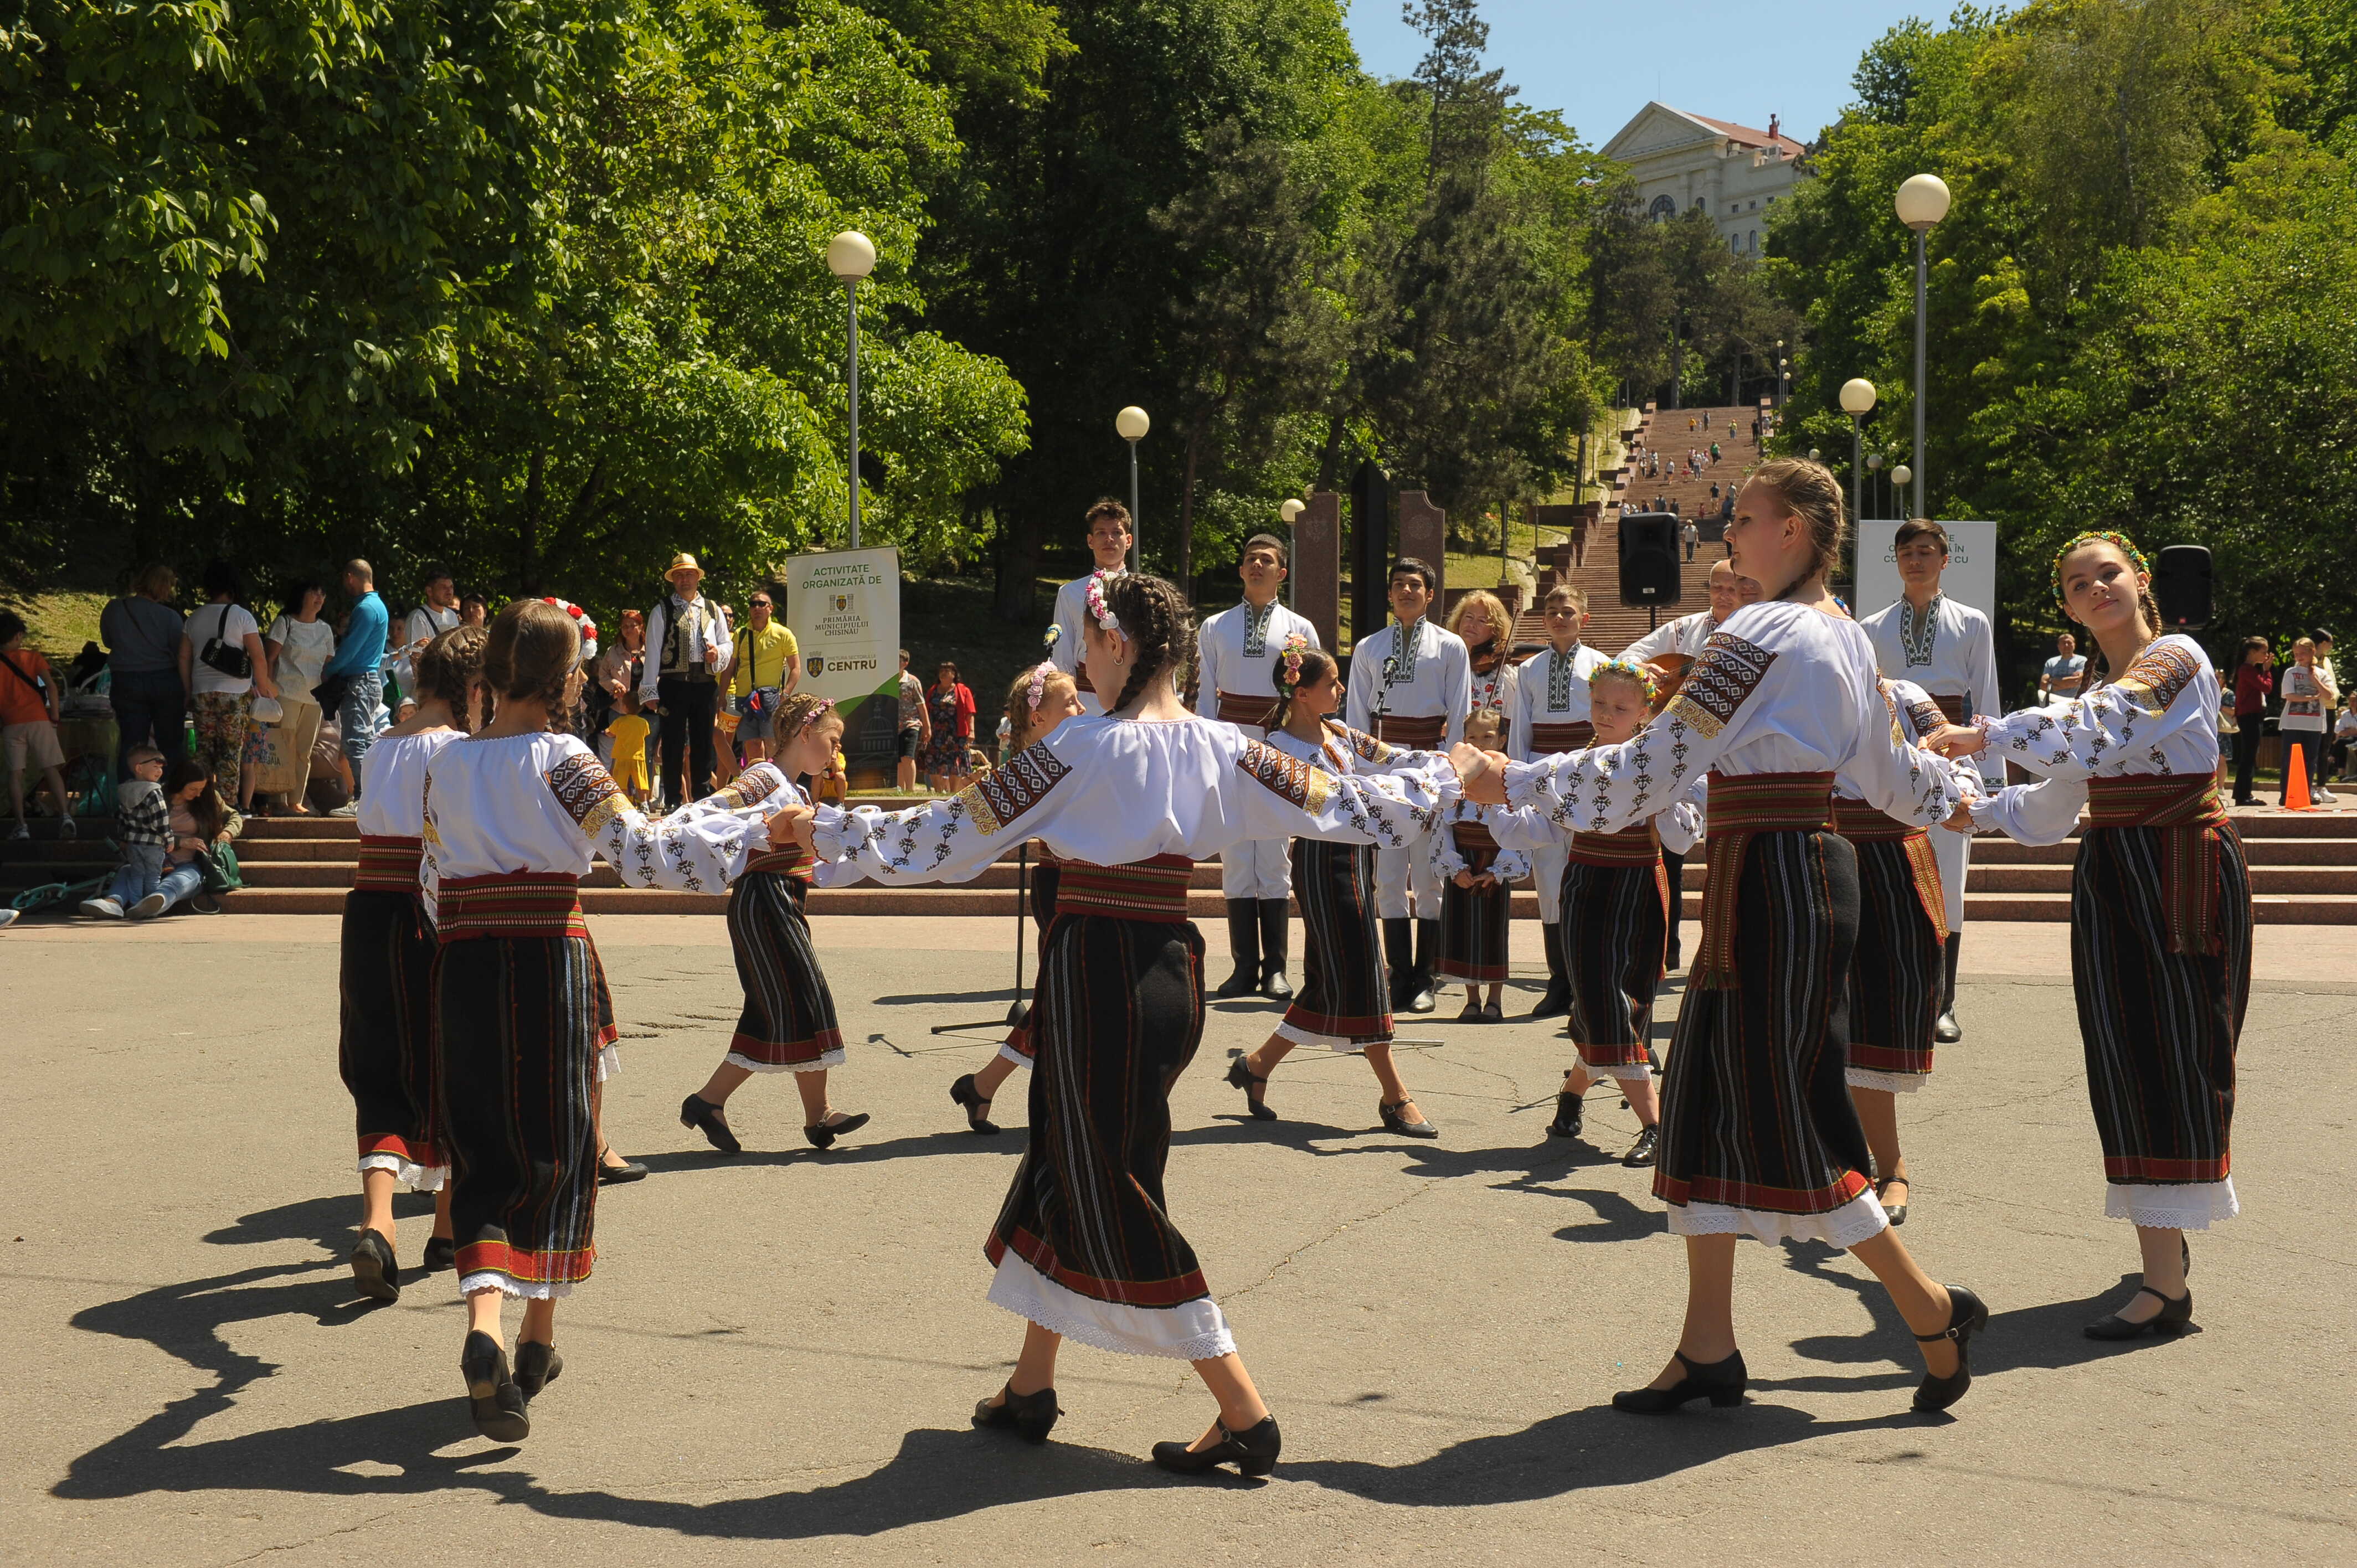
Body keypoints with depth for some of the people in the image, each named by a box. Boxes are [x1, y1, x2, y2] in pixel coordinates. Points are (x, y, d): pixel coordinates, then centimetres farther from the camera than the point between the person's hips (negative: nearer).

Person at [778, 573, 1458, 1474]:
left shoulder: (1085, 749, -12)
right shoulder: (1219, 749, 2)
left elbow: (954, 836, -9)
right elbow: (1336, 807, 7)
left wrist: (832, 831, 1)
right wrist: (1441, 783, 25)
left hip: (1096, 971, -7)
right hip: (1173, 971, 7)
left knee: (1111, 1195, 0)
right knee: (1066, 1163, 20)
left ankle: (1244, 1412, -2)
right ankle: (1032, 1386, 29)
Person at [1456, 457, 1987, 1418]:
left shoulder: (1764, 633, -14)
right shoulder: (1847, 640, 14)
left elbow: (1655, 765, -17)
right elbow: (1886, 772, 26)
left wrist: (1513, 783, -12)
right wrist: (1958, 795, 49)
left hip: (1772, 884, -10)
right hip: (1805, 869, 10)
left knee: (1783, 1122, -1)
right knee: (1709, 1102, 10)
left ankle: (1935, 1312, 11)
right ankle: (1708, 1350, 14)